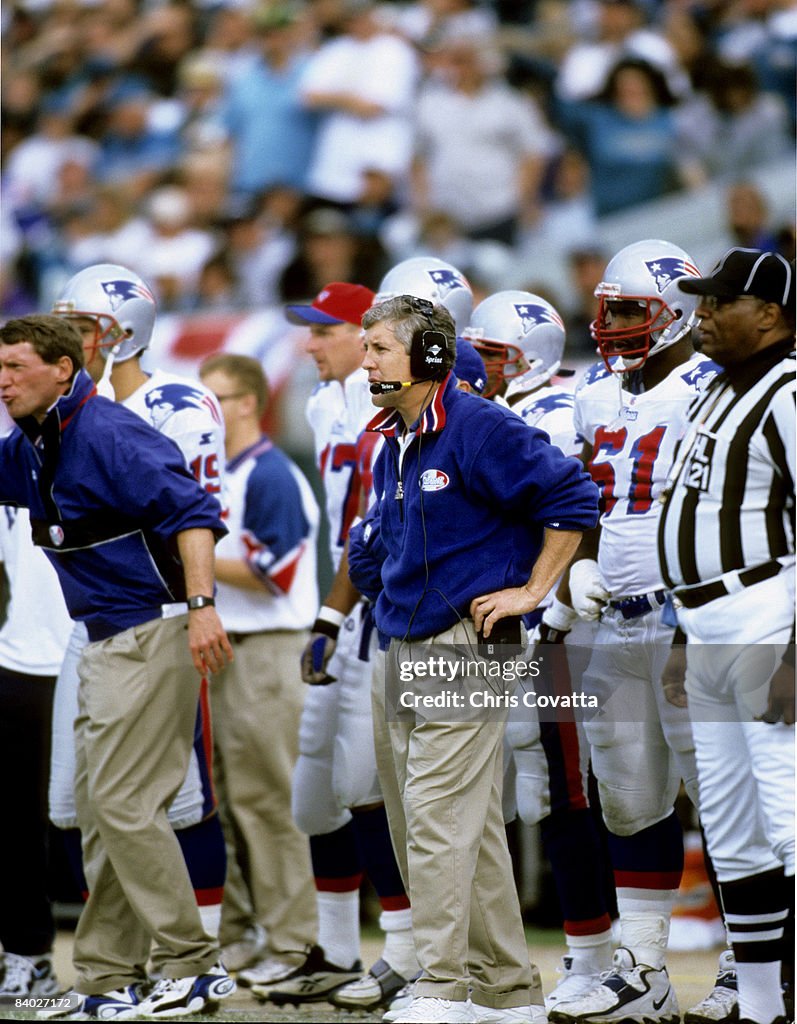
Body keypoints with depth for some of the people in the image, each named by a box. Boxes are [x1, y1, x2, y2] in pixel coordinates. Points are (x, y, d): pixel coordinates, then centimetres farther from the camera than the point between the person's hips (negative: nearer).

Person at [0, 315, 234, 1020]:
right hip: (106, 642, 10)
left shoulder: (108, 436, -16)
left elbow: (191, 510, -24)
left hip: (151, 635, -10)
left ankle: (195, 966, -8)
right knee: (100, 812, 10)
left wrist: (200, 605, -33)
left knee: (123, 802, -12)